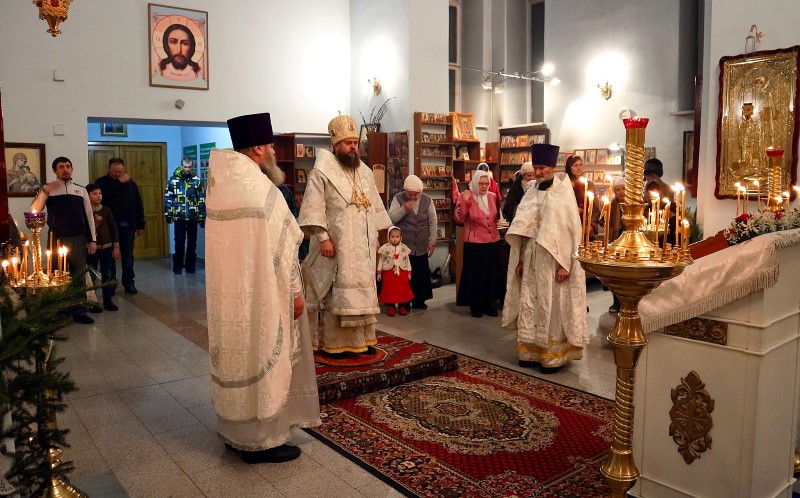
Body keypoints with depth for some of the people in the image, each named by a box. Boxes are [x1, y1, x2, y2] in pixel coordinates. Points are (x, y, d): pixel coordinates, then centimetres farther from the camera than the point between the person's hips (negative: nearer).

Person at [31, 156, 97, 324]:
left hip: (78, 239, 2)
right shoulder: (48, 189, 3)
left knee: (78, 276, 5)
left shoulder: (81, 190, 9)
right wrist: (44, 191, -22)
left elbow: (89, 216, 10)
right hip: (56, 239, -2)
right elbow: (34, 210, -8)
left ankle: (79, 312, 12)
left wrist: (93, 239, 4)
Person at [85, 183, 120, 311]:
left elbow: (113, 228, 5)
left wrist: (116, 246, 1)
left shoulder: (106, 210, 3)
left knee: (107, 275, 7)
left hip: (107, 247, 2)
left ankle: (107, 301, 15)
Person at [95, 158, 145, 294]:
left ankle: (128, 283, 15)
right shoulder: (101, 182, 0)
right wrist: (119, 182, -19)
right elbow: (102, 195, -23)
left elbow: (138, 205, 8)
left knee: (128, 257, 7)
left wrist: (140, 225, 3)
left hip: (127, 226, 2)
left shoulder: (130, 183, 8)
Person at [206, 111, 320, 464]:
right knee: (263, 358, 2)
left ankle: (234, 430, 31)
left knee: (237, 355, 18)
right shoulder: (262, 189, -19)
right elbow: (280, 249, -18)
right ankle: (260, 440, 14)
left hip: (228, 291, 9)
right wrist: (295, 292, -11)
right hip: (259, 294, -9)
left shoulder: (220, 183, 6)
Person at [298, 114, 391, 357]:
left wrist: (375, 236, 11)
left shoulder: (365, 172, 12)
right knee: (336, 294, -1)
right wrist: (323, 238, -19)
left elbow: (374, 206, 16)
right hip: (336, 245, -6)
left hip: (362, 245, 6)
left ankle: (361, 339, 19)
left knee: (362, 290, 10)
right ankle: (334, 343, 8)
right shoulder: (322, 172, -8)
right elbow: (313, 209, -13)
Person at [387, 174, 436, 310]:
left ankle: (419, 301, 21)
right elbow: (391, 219, -9)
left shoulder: (427, 200, 2)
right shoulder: (398, 198, -4)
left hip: (422, 246, 2)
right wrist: (404, 209, -23)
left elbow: (432, 222, 5)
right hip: (403, 245, -2)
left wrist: (432, 241, 2)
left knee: (421, 274, 8)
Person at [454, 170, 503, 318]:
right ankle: (475, 306, 16)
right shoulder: (467, 196, -8)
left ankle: (487, 304, 25)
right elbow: (458, 219, -18)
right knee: (475, 275, 3)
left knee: (491, 274, 12)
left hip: (493, 242, 5)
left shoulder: (492, 197, 6)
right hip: (475, 243, -5)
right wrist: (464, 202, -28)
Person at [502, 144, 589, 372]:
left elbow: (571, 230, -10)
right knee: (530, 304, 8)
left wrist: (564, 264, -15)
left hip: (553, 259, -5)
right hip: (531, 258, 5)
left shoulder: (563, 193, -7)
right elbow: (523, 228, 10)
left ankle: (552, 356, 11)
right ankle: (530, 350, 19)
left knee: (551, 307, 1)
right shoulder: (532, 193, 9)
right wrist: (520, 259, 6)